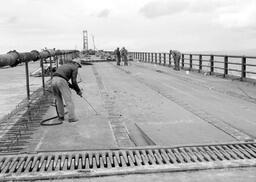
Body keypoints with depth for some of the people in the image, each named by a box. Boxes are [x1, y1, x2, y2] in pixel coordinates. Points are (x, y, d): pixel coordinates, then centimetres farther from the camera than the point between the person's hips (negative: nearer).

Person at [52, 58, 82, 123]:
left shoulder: (63, 66, 34)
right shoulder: (74, 68, 10)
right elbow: (74, 81, 1)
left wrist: (73, 87, 33)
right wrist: (79, 91, 13)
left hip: (54, 80, 7)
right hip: (61, 82, -7)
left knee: (58, 100, 20)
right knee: (68, 100, 1)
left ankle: (61, 117, 23)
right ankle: (72, 117, 1)